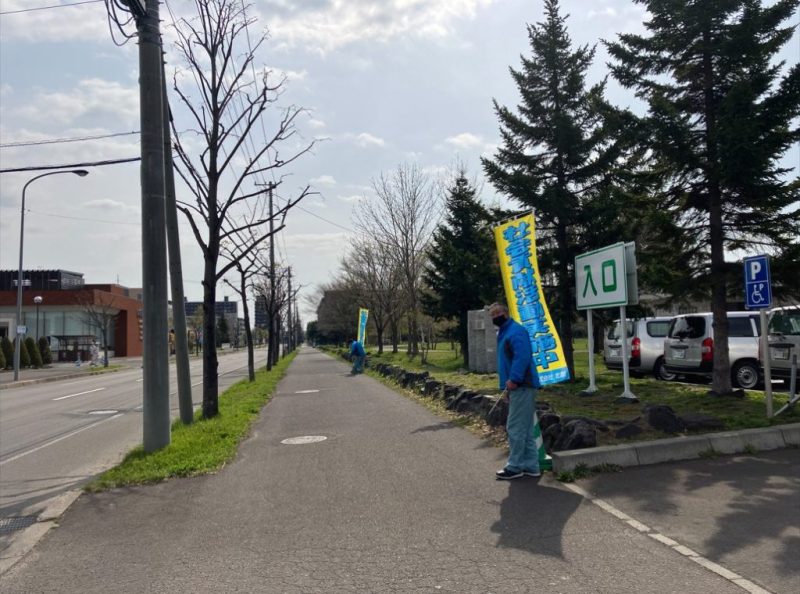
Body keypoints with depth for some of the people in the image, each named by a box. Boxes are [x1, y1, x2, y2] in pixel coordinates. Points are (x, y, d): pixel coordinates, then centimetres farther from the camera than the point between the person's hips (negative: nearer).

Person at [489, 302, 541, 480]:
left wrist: (513, 379, -29)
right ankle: (531, 466, 19)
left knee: (515, 428, -5)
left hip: (521, 386, -11)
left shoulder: (516, 331, -14)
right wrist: (509, 382, 20)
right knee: (525, 429, 13)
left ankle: (514, 467, 3)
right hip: (518, 386, 11)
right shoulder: (504, 333, 20)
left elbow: (522, 357, -26)